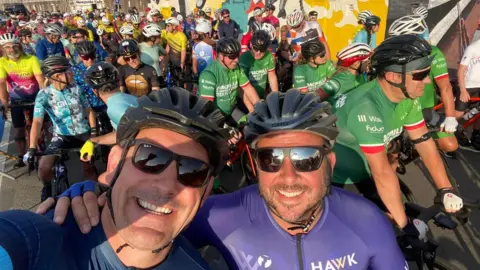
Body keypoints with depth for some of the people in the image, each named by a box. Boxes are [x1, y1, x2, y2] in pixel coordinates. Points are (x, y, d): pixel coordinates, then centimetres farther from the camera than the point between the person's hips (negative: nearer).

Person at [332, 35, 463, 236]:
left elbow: (424, 142, -3)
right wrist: (405, 224, -25)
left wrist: (446, 191, -3)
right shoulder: (367, 107, -36)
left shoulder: (408, 97, -10)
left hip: (365, 172, 7)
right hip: (341, 179, -7)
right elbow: (382, 173, -33)